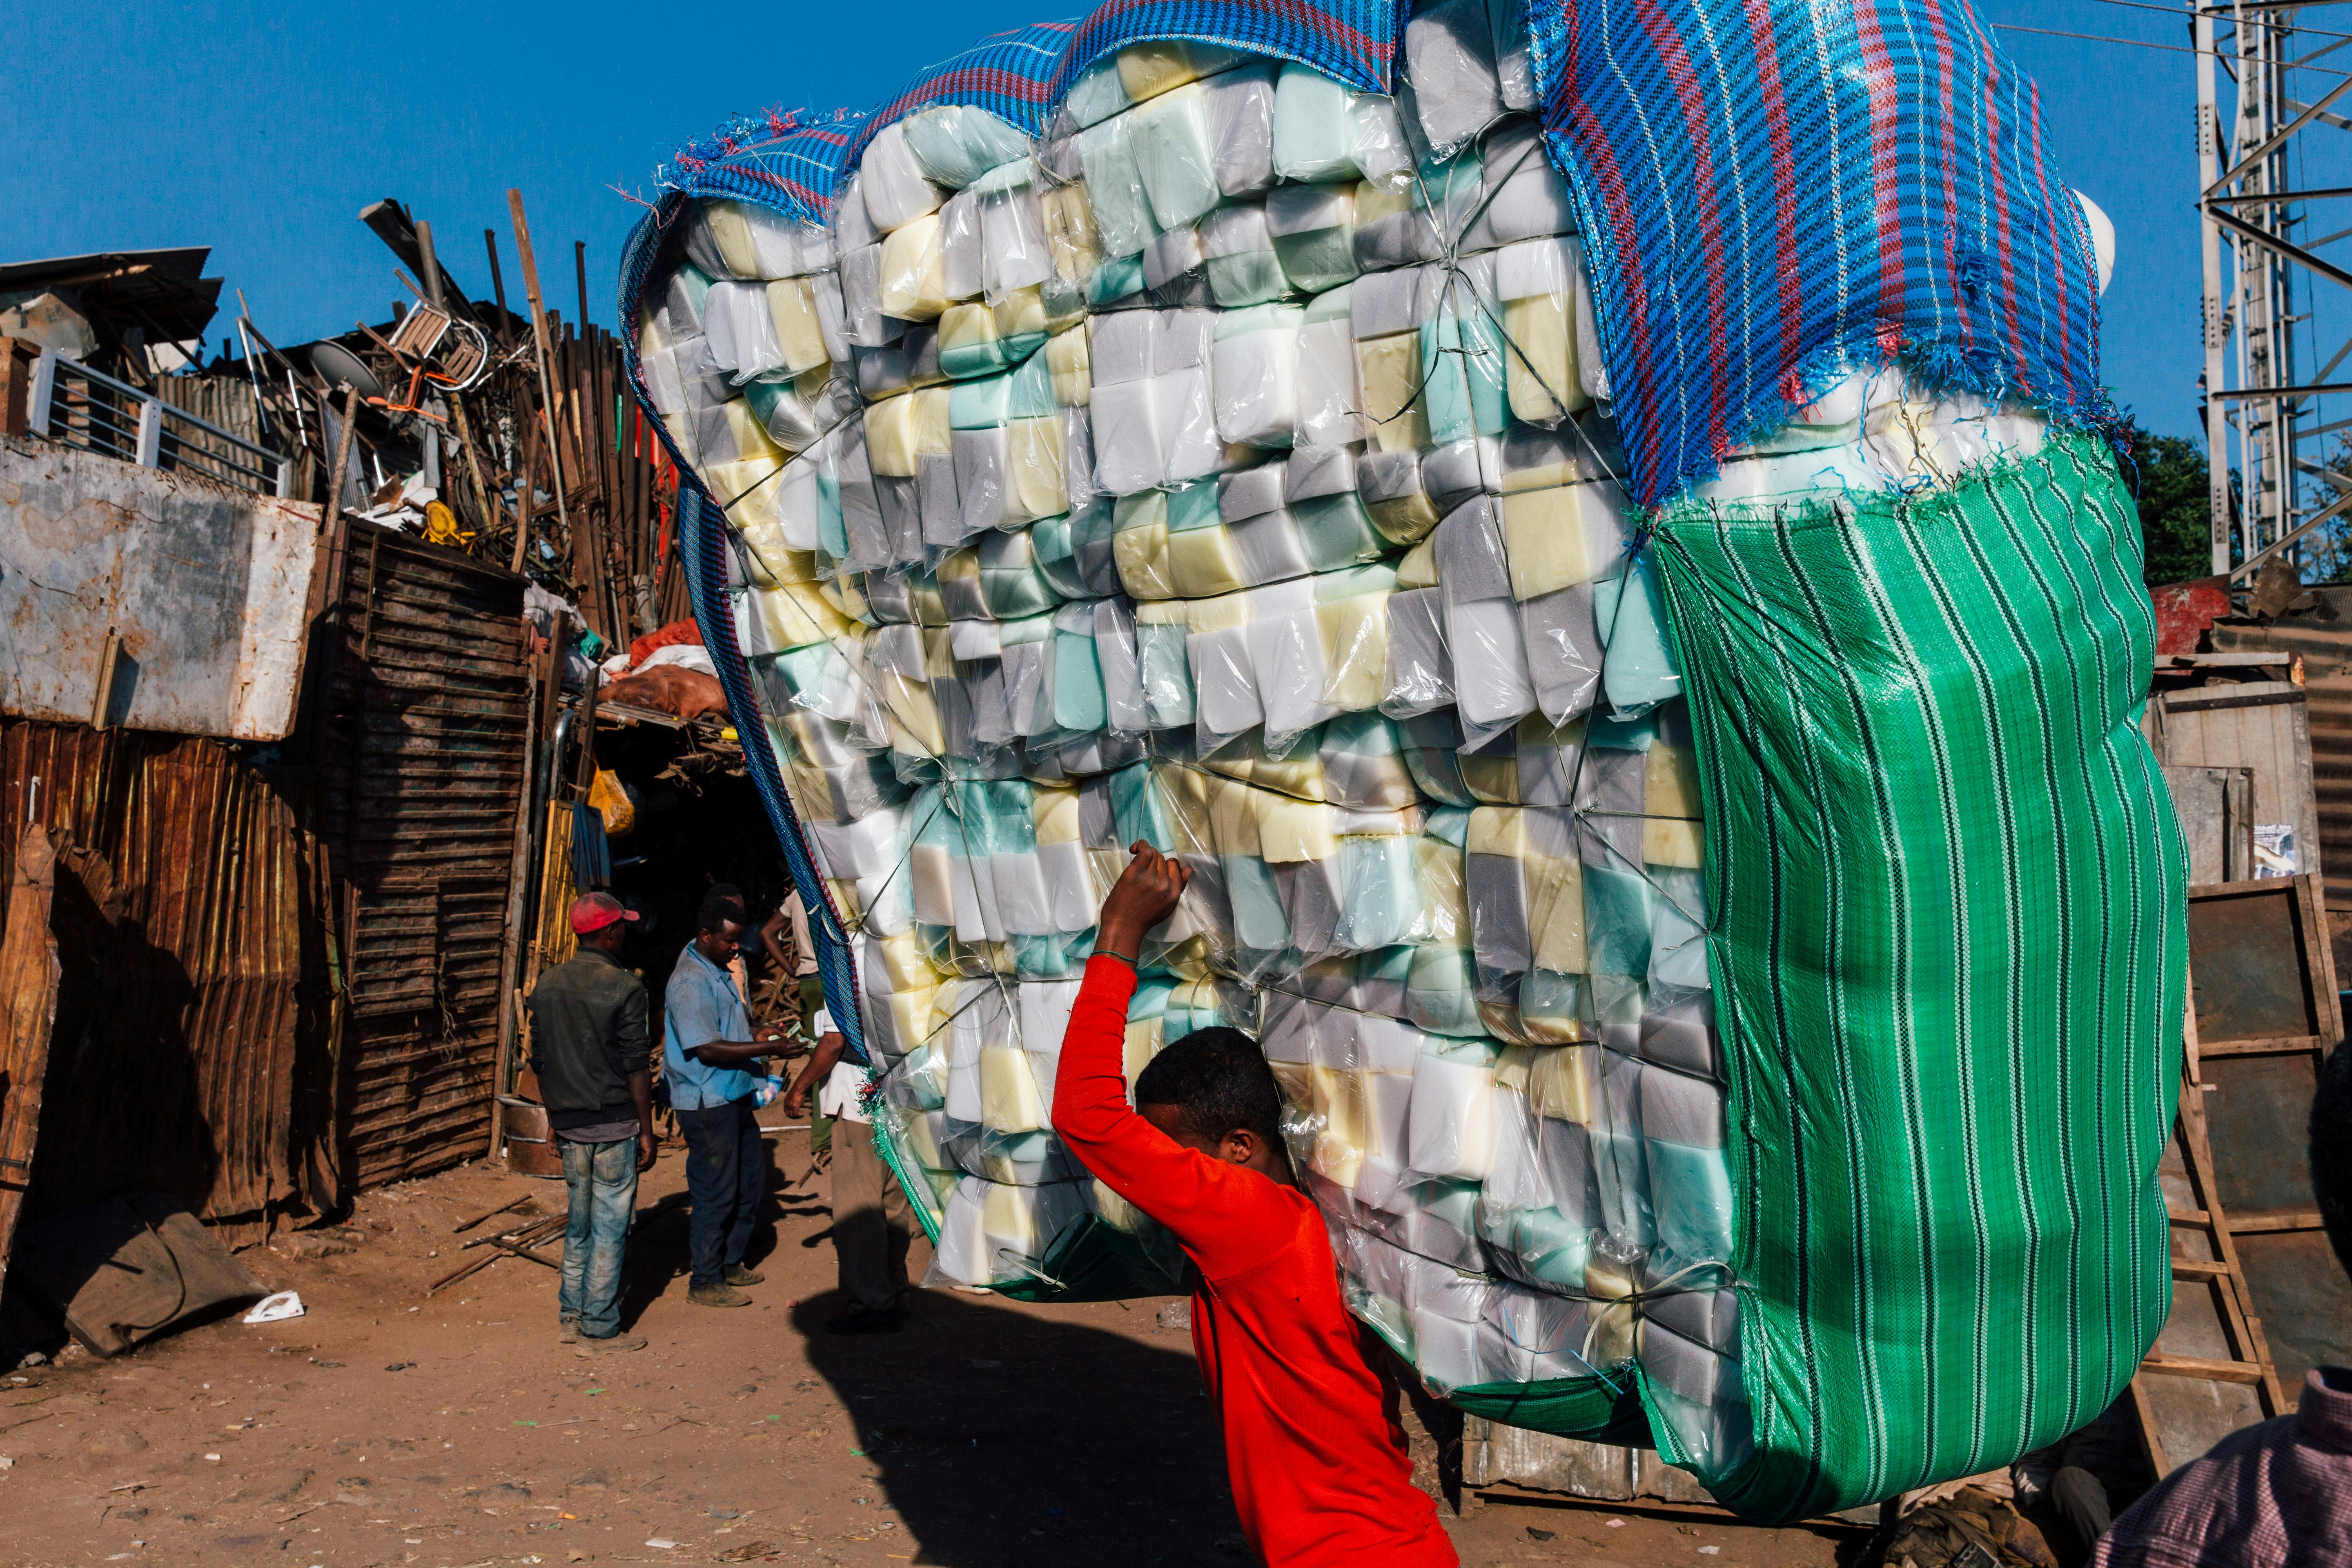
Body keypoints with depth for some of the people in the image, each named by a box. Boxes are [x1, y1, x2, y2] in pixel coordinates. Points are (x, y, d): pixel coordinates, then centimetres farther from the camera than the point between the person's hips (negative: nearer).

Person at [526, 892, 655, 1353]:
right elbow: (637, 1067, -13)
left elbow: (539, 1061, 11)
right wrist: (646, 1130, -6)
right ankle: (598, 1329, 7)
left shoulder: (547, 985, 5)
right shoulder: (624, 987, -14)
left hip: (569, 1124, 6)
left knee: (579, 1221, 18)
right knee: (609, 1225, 2)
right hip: (614, 1123, -6)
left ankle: (571, 1316, 24)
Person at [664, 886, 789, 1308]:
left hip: (734, 1097, 10)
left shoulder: (719, 970, 11)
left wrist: (762, 1034, 10)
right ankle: (705, 1283, 13)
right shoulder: (690, 981, -20)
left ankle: (730, 1264, 31)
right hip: (707, 1104, -10)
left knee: (752, 1181, 17)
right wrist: (767, 1047, -26)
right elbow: (708, 1049, -25)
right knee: (716, 1193, 0)